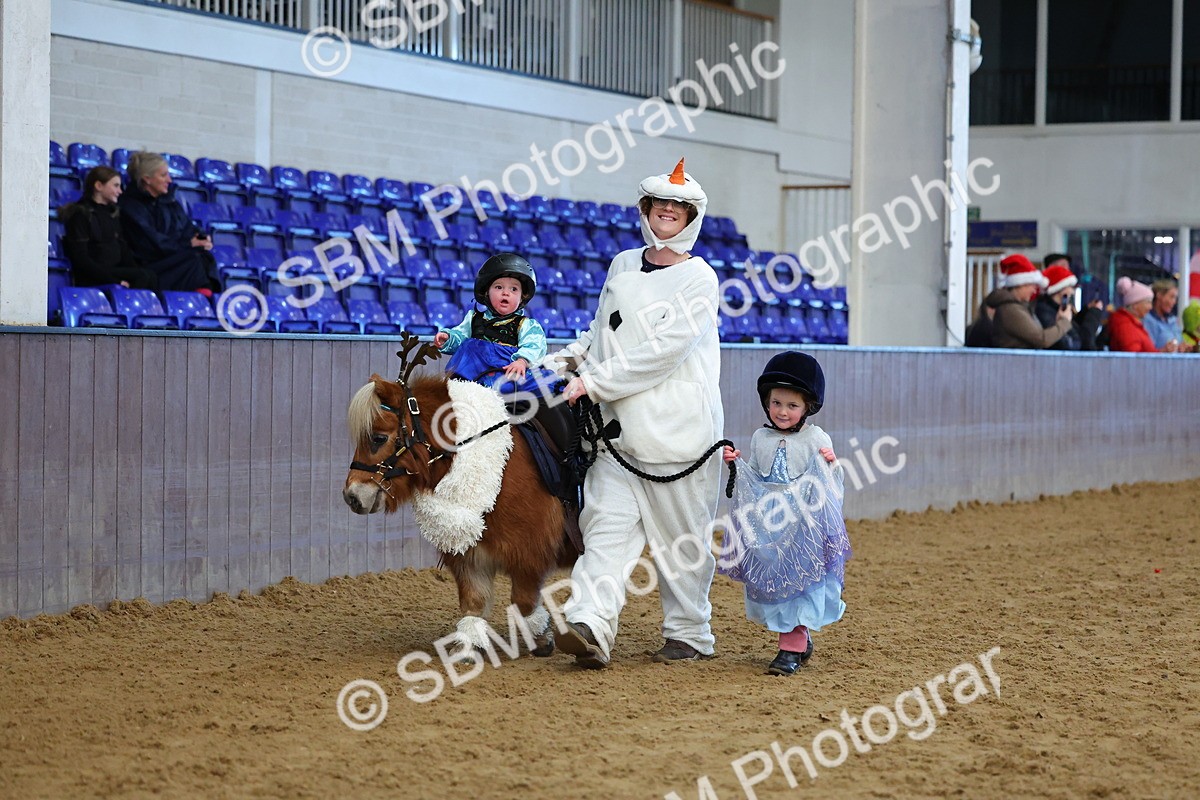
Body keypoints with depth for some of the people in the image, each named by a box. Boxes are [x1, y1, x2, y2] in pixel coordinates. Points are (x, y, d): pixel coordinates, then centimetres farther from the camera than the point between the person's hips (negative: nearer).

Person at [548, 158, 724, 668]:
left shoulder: (699, 278, -4)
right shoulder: (622, 266, 15)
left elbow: (663, 352, -14)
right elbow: (602, 334, 27)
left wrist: (594, 382, -14)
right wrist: (561, 360, 9)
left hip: (680, 427, -5)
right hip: (620, 425, 5)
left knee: (683, 537, 2)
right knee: (607, 525, -8)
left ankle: (690, 635, 14)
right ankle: (590, 626, -20)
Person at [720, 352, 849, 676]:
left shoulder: (817, 439, -3)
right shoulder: (760, 439, 8)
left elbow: (831, 487, -2)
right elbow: (751, 480, 14)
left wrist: (831, 465, -21)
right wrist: (734, 464, -2)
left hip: (805, 527, -4)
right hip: (766, 525, 4)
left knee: (801, 582, -6)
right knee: (771, 583, 7)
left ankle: (792, 648, -5)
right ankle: (800, 638, 23)